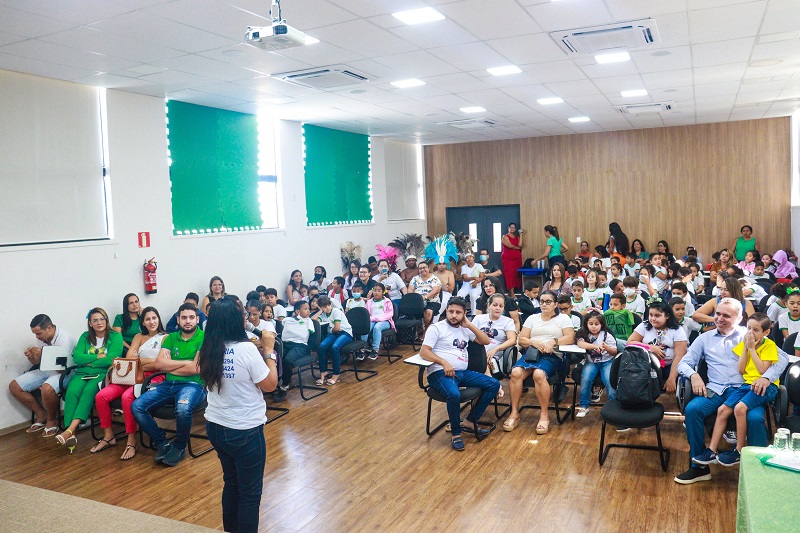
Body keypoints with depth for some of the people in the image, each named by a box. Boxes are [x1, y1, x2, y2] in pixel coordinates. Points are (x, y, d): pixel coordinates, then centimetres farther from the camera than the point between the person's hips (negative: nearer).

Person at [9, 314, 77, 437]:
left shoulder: (64, 339, -24)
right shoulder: (41, 338, -2)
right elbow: (36, 362, 13)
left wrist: (43, 355, -30)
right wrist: (30, 356, -11)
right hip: (46, 370, 9)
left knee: (47, 389, -37)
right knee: (14, 386, 0)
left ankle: (52, 420, -8)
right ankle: (42, 415, 9)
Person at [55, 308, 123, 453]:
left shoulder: (115, 337, 4)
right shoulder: (85, 337, 17)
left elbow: (110, 360, -10)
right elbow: (77, 357, 2)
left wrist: (89, 362, -2)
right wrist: (99, 356, -6)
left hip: (103, 374, -3)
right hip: (82, 373, 3)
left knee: (89, 391, -34)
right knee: (72, 391, -28)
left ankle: (70, 429, -43)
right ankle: (71, 435, -36)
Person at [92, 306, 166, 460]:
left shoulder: (165, 338, 5)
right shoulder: (139, 337, 20)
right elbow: (128, 358, 7)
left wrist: (138, 362, -4)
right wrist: (150, 361, -6)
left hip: (154, 378, -6)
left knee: (127, 397, -33)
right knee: (101, 396, -14)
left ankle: (131, 442, -24)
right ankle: (108, 437, 1)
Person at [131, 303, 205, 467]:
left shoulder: (203, 338, -2)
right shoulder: (171, 338, 15)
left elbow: (196, 369, -12)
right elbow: (159, 363, 2)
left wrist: (170, 366, 0)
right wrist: (186, 362, -7)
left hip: (193, 384, -6)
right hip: (169, 384, 6)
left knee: (183, 409, -37)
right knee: (137, 406, -14)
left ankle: (179, 447, -6)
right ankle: (162, 443, 3)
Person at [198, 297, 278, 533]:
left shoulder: (208, 350, -2)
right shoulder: (246, 349, -22)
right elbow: (270, 384, -13)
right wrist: (269, 352, -4)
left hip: (215, 427, 7)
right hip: (244, 432, -7)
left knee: (231, 483, 24)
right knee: (250, 492, 9)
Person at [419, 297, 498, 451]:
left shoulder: (465, 329, 18)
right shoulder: (437, 328, -1)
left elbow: (485, 341, 14)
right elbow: (423, 351, -11)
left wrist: (470, 325, 4)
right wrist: (444, 363, -24)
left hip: (463, 372, 7)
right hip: (440, 373, -7)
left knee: (494, 384, -5)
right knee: (454, 394, -37)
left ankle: (470, 422, 0)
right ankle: (455, 434, -13)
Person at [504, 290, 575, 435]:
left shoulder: (563, 318, 15)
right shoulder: (532, 318, 22)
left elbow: (570, 338, 1)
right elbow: (521, 340, 13)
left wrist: (552, 342, -12)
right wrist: (534, 342, -7)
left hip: (552, 356, -3)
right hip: (531, 353, 3)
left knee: (539, 374, -37)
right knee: (516, 372, -29)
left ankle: (544, 414, -22)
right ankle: (514, 413, -20)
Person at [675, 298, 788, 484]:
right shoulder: (705, 338, 18)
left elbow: (782, 357, 5)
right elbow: (684, 363, 15)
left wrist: (767, 377, -13)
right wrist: (694, 375, -9)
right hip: (715, 390, 2)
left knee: (755, 418, -33)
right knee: (692, 409, -28)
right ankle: (699, 466, -15)